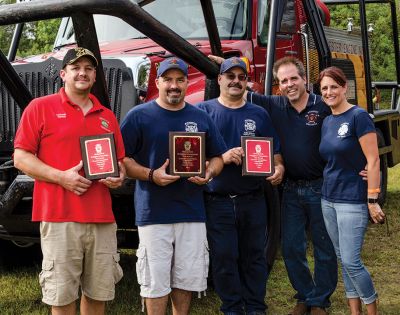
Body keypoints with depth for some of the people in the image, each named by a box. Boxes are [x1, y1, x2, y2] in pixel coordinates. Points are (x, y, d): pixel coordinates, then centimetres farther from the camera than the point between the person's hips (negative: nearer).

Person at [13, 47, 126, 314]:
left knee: (98, 293, 10)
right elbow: (21, 158, -3)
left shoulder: (107, 116, 16)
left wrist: (119, 177, 1)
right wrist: (61, 177, -15)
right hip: (59, 218, -4)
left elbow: (119, 160, 25)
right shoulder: (41, 107, 1)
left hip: (102, 219, 5)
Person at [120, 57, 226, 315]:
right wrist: (151, 175, -17)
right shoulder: (139, 116, -1)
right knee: (156, 282, 1)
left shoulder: (201, 117, 11)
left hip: (192, 212, 4)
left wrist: (208, 174, -5)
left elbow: (217, 157, 17)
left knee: (187, 279, 10)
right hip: (154, 213, -3)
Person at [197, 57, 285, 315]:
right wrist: (221, 158, -20)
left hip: (253, 199, 2)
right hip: (218, 200, -2)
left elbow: (275, 151, 12)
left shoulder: (259, 114, 10)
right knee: (224, 258, 3)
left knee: (254, 255, 9)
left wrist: (279, 168, -9)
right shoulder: (203, 111, 1)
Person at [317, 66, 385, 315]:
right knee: (342, 259, 11)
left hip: (352, 200, -7)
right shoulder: (327, 122, 10)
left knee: (351, 261, -8)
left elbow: (373, 160, -15)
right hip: (328, 199, 7)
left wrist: (372, 200, -17)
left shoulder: (358, 116, -12)